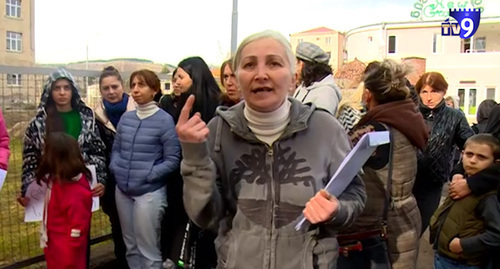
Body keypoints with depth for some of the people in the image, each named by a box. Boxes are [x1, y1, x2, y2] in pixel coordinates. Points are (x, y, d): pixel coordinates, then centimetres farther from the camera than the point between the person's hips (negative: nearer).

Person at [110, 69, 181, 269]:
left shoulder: (164, 120, -10)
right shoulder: (126, 117, 6)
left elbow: (172, 160, -11)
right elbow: (116, 148, 15)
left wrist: (148, 175, -18)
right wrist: (115, 167, -3)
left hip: (149, 192, -5)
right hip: (122, 190, 6)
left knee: (148, 250, 4)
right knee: (131, 246, 19)